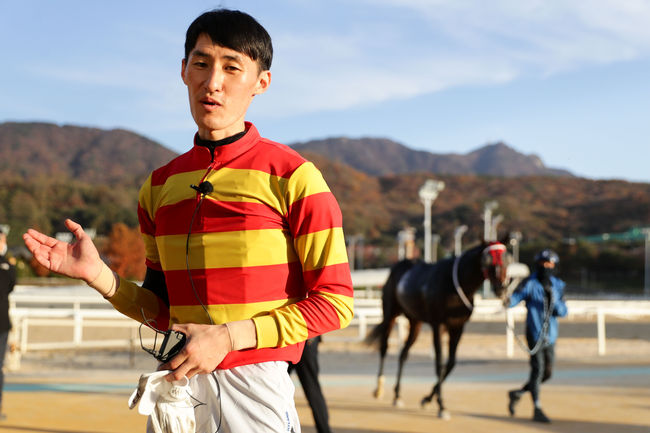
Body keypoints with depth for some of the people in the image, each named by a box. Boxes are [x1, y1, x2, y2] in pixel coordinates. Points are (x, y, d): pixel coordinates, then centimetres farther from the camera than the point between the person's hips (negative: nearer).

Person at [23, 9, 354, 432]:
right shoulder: (159, 185, 11)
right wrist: (97, 274, 0)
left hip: (256, 387, -4)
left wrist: (228, 337, -15)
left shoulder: (290, 176, -6)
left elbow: (334, 303, -8)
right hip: (177, 385, 4)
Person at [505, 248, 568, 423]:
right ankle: (537, 410, -7)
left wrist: (552, 298, -16)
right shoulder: (530, 283, -7)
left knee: (547, 373, 10)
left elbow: (563, 311, 3)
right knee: (537, 369, -13)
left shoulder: (557, 285, 7)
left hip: (550, 336, 6)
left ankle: (517, 393, 29)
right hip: (534, 333, -6)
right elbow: (516, 296, -23)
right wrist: (508, 302, -46)